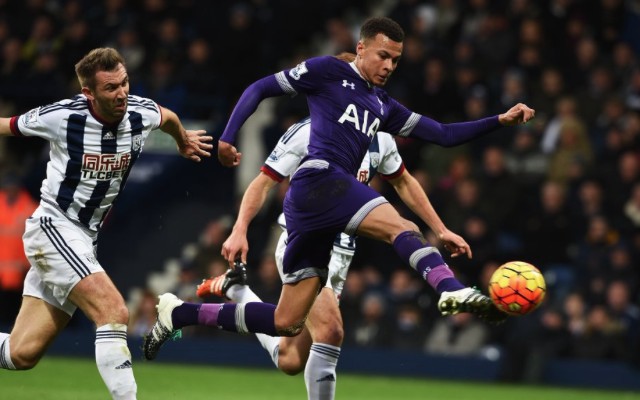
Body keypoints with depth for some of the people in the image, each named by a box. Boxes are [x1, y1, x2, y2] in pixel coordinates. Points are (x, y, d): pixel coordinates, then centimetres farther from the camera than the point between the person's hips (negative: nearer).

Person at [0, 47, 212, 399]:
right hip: (54, 228, -6)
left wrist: (184, 142, 43)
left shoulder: (141, 113, -3)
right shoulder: (62, 117, -16)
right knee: (114, 312, -25)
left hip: (85, 239, 6)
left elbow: (169, 118, 23)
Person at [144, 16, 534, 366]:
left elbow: (444, 134, 26)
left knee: (286, 322, 7)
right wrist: (228, 137, -6)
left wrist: (499, 120, 16)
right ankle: (453, 292, -55)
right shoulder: (330, 72, 7)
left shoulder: (384, 107, 26)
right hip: (319, 179, -8)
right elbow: (260, 89, 6)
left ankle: (180, 313, 15)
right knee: (403, 229, -28)